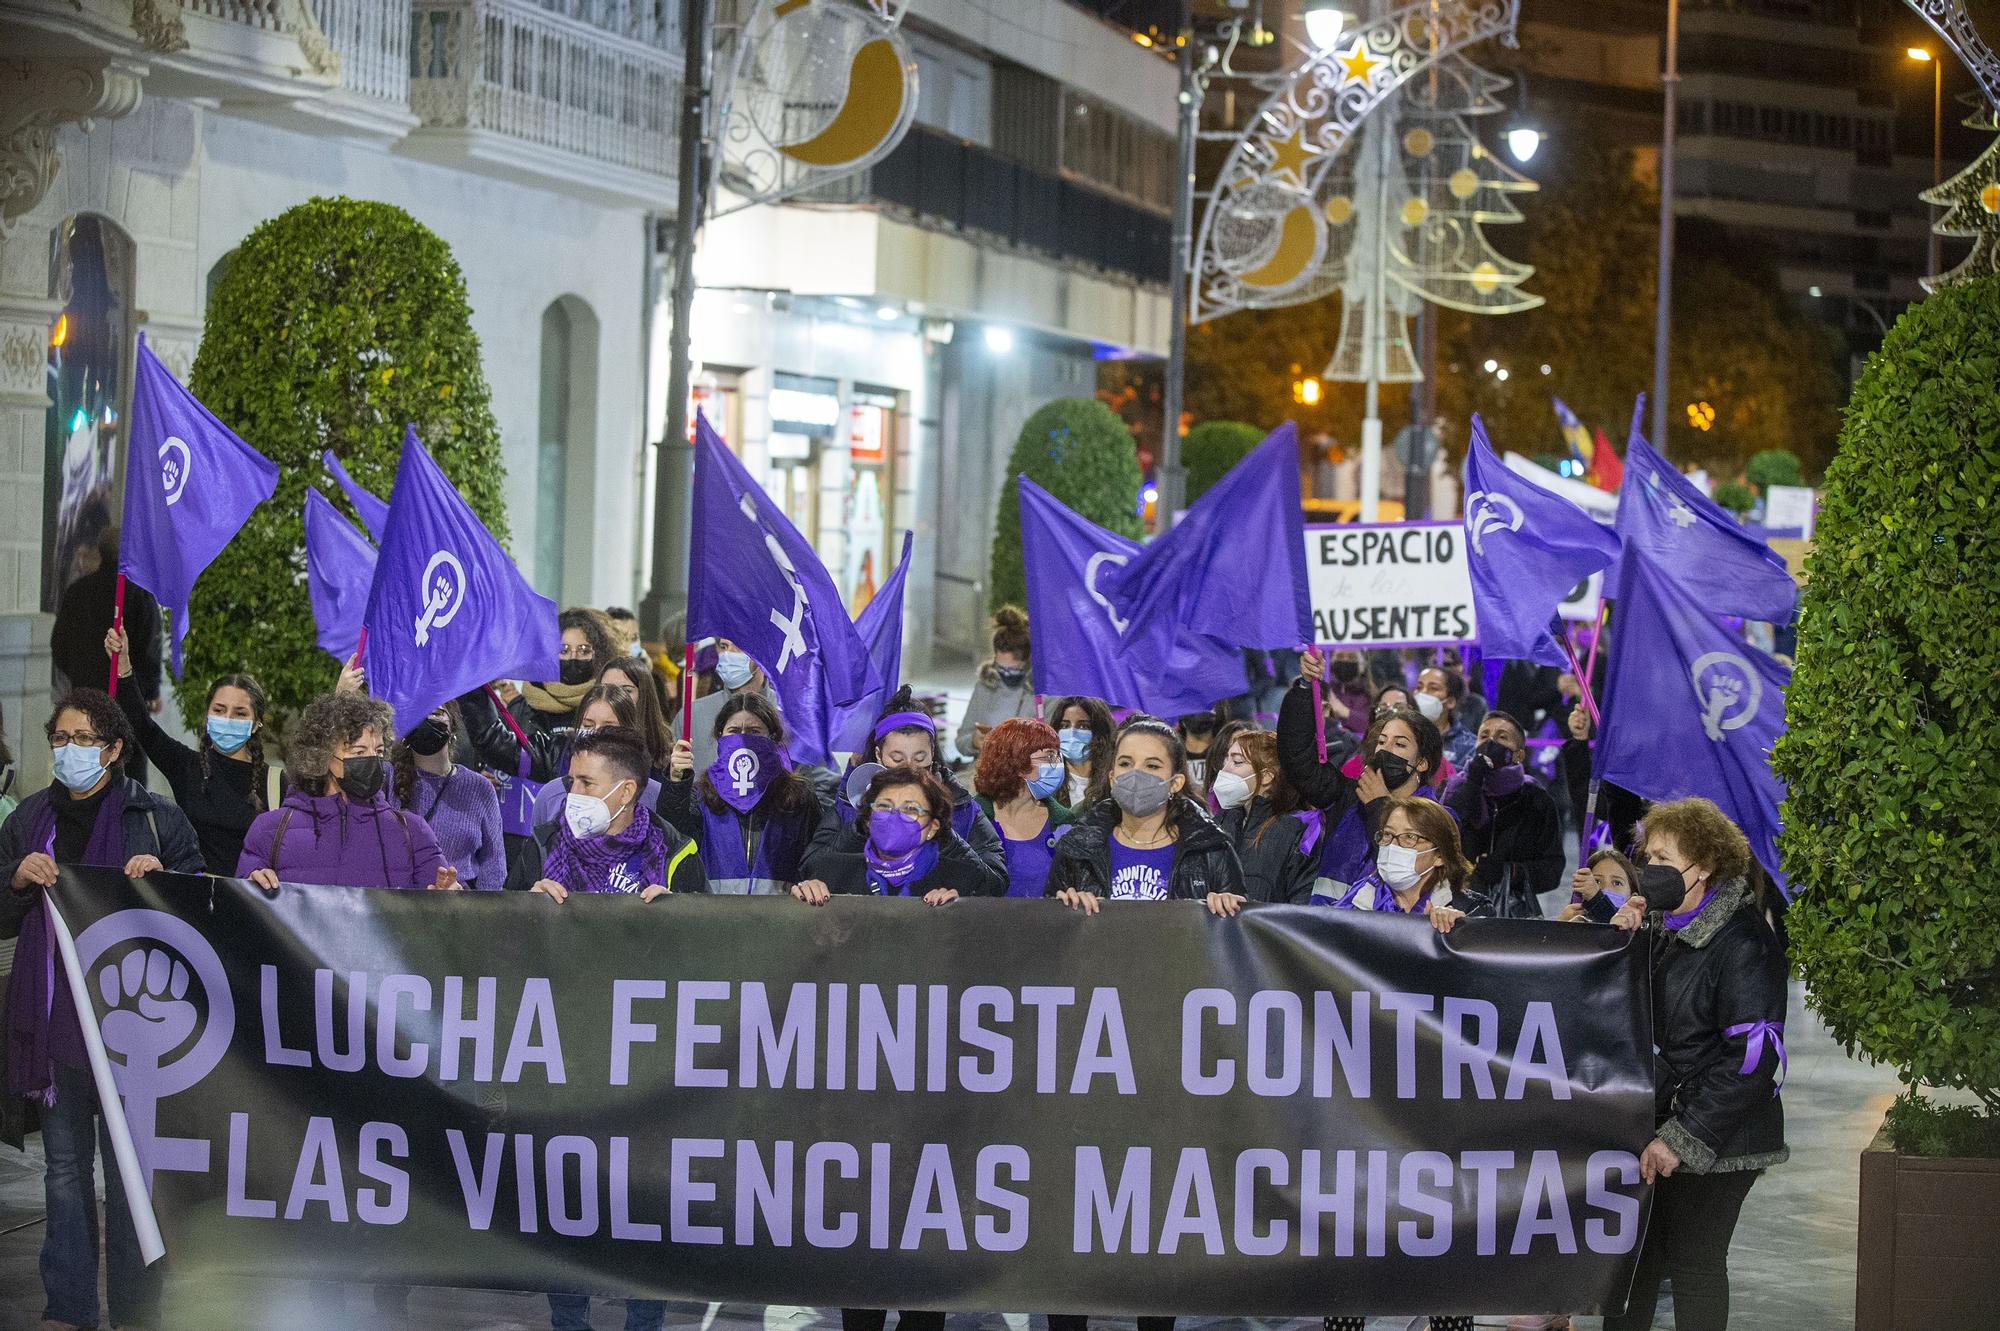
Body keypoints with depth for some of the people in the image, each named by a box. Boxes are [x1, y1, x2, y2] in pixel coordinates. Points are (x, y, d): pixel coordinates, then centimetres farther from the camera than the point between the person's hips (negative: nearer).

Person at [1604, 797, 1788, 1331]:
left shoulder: (1743, 942, -17)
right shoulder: (1657, 923, 9)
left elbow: (1754, 1058, -22)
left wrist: (1683, 1138, -23)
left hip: (1714, 1142, -8)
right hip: (1647, 1127, 8)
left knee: (1694, 1264, 2)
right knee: (1633, 1255, 14)